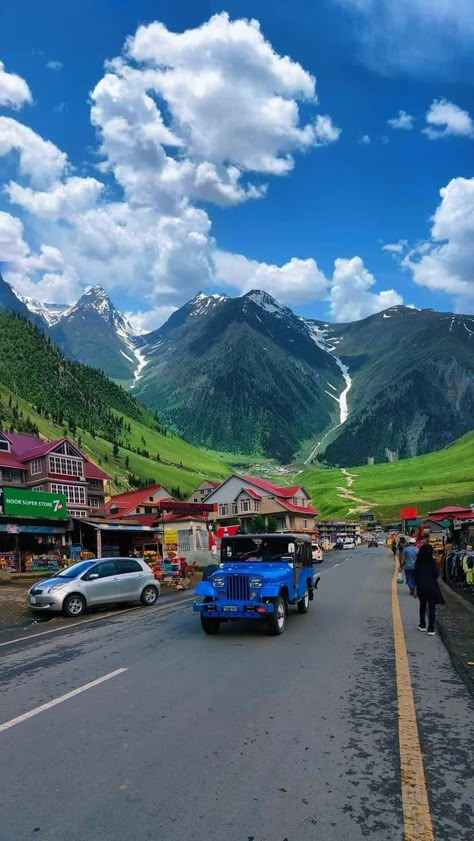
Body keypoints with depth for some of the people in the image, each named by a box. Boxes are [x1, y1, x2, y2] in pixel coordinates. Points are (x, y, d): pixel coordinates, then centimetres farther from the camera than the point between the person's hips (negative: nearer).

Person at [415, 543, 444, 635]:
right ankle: (431, 629, 0)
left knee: (422, 605, 21)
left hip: (421, 586, 3)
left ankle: (422, 625, 27)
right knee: (432, 607, 4)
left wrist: (417, 584, 12)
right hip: (431, 586, -3)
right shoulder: (432, 561, -9)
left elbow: (415, 575, 1)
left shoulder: (418, 562, -2)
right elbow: (436, 574, -7)